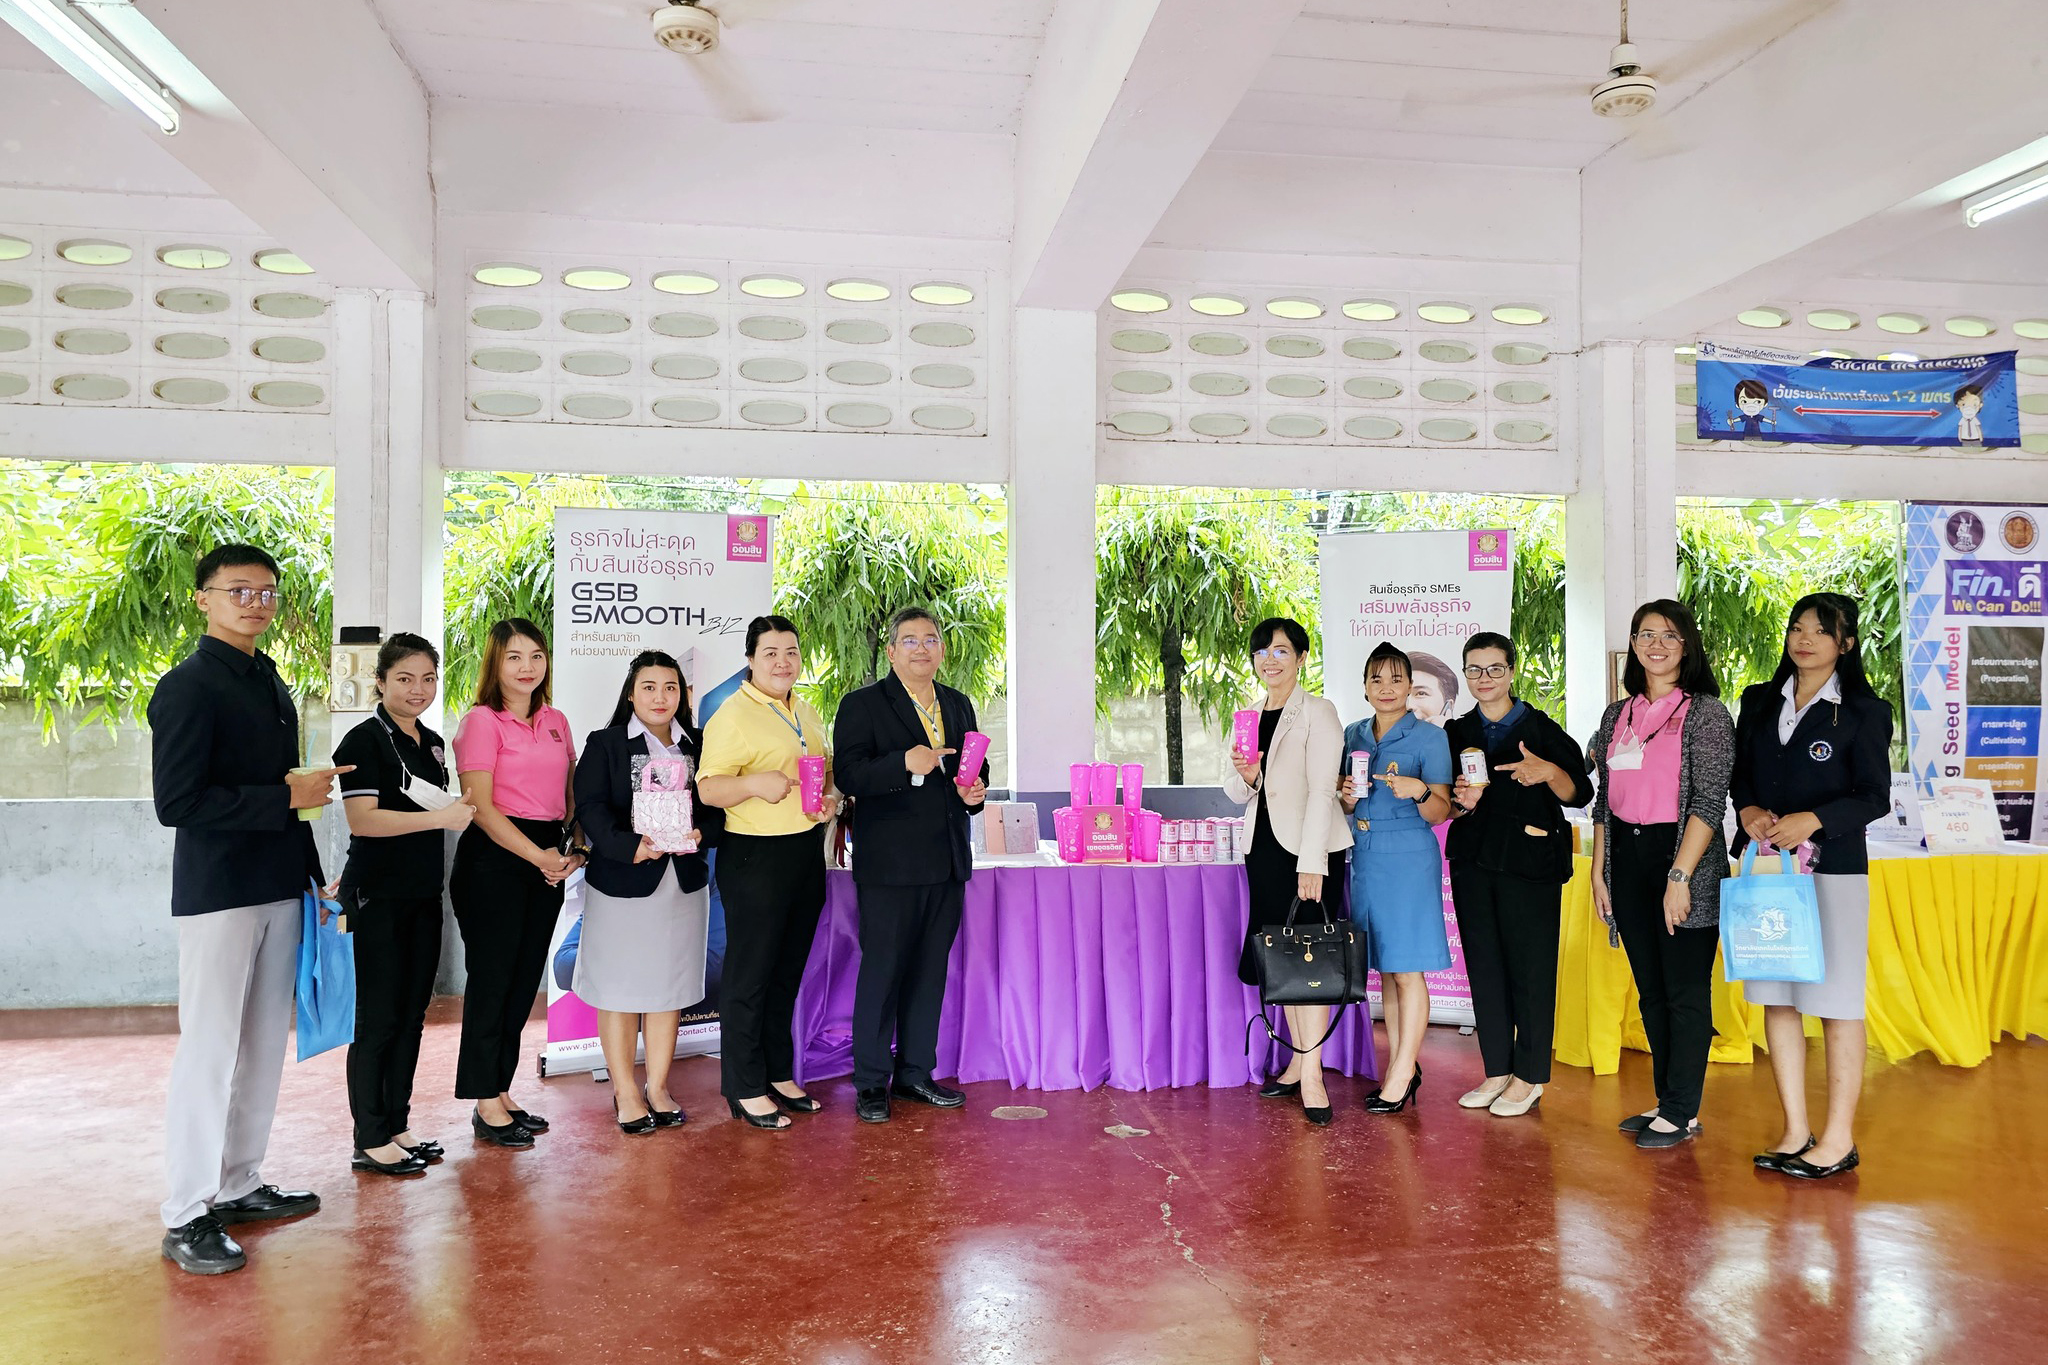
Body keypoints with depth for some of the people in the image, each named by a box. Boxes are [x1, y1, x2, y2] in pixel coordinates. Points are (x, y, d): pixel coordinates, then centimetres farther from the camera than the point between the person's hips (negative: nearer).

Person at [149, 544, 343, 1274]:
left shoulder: (271, 685, 14)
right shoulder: (188, 687, -11)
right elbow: (176, 802, -19)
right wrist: (288, 795, -17)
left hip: (279, 887, 8)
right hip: (218, 893, -8)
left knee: (263, 1045, 13)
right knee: (210, 1050, -2)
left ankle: (238, 1184, 26)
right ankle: (188, 1214, 9)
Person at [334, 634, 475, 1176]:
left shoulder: (433, 743, 13)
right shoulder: (365, 740, -9)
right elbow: (362, 819, -19)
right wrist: (439, 818, -22)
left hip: (424, 895, 7)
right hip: (379, 896, -7)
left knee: (412, 1016, 12)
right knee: (379, 1019, -2)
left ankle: (398, 1126, 22)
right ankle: (370, 1141, 8)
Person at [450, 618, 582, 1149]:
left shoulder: (556, 722, 13)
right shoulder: (482, 721, -7)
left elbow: (572, 795, 16)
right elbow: (480, 806, -13)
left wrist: (574, 850, 0)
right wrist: (537, 856, -16)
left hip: (548, 859, 7)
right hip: (494, 859, -6)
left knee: (524, 980, 11)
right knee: (492, 978, 1)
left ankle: (500, 1094, 24)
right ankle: (487, 1106, 12)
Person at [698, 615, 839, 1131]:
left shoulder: (807, 713, 14)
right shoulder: (733, 715, -10)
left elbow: (825, 769, 23)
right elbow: (708, 788, -14)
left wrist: (830, 796, 2)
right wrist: (755, 783, -32)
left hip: (807, 852, 8)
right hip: (756, 857, -8)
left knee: (788, 972, 16)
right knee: (750, 976, 1)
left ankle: (780, 1074, 28)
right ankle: (746, 1090, 12)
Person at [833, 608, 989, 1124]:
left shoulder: (958, 706, 15)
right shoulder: (862, 705, -3)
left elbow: (973, 768, 25)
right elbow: (847, 775, -13)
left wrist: (975, 791, 2)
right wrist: (905, 763, -25)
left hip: (948, 863, 6)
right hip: (890, 864, -6)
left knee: (930, 970, 13)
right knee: (882, 970, 0)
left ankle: (915, 1072, 25)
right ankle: (870, 1082, 12)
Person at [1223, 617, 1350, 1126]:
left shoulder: (1318, 712, -6)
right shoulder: (1250, 718, 13)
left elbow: (1322, 790, -14)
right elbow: (1237, 795, 14)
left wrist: (1311, 864, -21)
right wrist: (1245, 776, -10)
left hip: (1308, 849, -6)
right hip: (1264, 849, 6)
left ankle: (1312, 1076, -6)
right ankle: (1299, 1061, 20)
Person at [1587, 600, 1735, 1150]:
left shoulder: (1706, 712, -5)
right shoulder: (1617, 715, 12)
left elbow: (1709, 801, -12)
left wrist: (1680, 876, -18)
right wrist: (1599, 872, 11)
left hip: (1682, 857, -6)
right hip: (1626, 860, 6)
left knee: (1685, 990, 0)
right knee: (1650, 989, 12)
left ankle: (1683, 1113, 9)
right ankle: (1667, 1101, 22)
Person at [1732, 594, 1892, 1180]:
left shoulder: (1864, 712, -1)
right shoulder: (1759, 702, 12)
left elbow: (1875, 797, -5)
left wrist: (1814, 819, -19)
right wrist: (1748, 810, -6)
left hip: (1832, 868, -5)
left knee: (1835, 999, 0)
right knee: (1776, 998, 7)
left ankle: (1839, 1138, 11)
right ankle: (1795, 1131, 18)